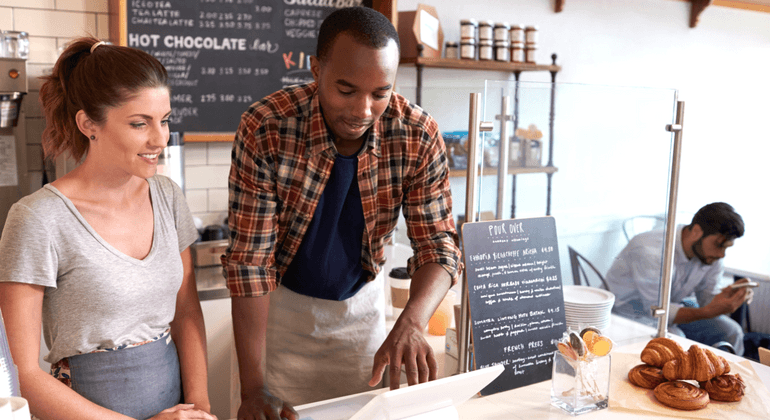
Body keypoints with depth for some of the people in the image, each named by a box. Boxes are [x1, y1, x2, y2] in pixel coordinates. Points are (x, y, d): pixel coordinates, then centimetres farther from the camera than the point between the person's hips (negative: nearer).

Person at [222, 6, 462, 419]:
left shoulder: (419, 137, -19)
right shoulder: (264, 129, -26)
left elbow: (438, 245, -15)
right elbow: (250, 260, -23)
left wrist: (411, 323, -35)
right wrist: (253, 386, -27)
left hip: (362, 302, 3)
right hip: (281, 303, -2)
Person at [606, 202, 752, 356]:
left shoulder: (712, 254, -10)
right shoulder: (650, 252, -34)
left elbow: (709, 298, -4)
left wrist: (729, 294, -27)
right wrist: (708, 312, -42)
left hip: (674, 304, 7)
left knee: (731, 332, -6)